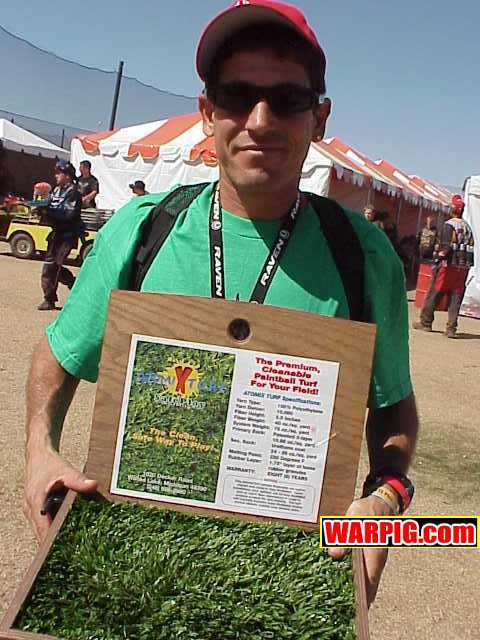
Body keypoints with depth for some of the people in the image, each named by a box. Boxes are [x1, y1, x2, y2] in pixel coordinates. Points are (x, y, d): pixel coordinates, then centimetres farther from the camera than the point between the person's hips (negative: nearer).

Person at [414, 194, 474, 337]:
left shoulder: (449, 225, -9)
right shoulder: (467, 226, 11)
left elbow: (446, 247, -17)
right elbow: (470, 248, 10)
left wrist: (439, 255, -2)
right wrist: (466, 263, 15)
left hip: (447, 265, -5)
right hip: (462, 267, 5)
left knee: (433, 294, 7)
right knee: (455, 297, 6)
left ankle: (425, 322, 16)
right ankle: (451, 328, 4)